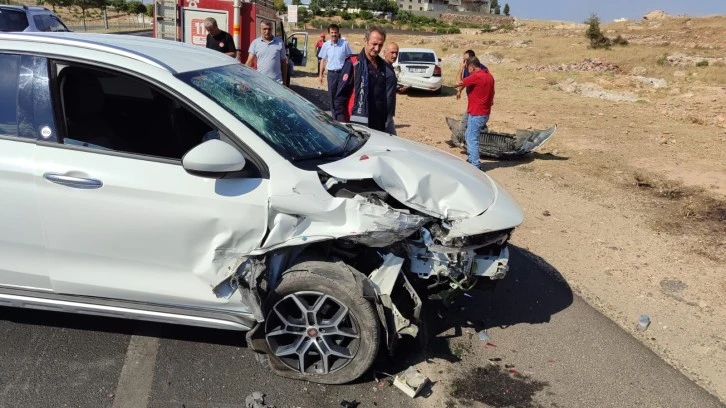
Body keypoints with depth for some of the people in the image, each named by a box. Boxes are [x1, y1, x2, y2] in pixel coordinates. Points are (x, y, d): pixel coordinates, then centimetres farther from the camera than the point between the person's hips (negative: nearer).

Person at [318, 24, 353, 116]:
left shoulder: (344, 44, -5)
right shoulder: (326, 45, 3)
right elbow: (323, 60, 11)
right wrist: (321, 74, 8)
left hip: (342, 73, -3)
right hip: (331, 73, 3)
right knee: (332, 95, 9)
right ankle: (334, 115, 22)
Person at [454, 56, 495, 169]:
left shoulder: (476, 76, -19)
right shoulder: (489, 76, 10)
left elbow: (458, 83, -17)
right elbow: (491, 94, 17)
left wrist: (461, 69, -5)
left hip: (476, 114, -10)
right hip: (485, 113, 10)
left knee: (472, 139, -2)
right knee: (468, 136, 21)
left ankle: (475, 166, 1)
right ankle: (471, 160, 29)